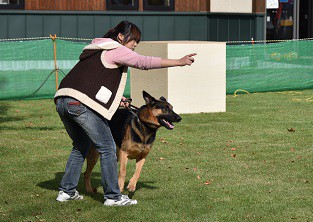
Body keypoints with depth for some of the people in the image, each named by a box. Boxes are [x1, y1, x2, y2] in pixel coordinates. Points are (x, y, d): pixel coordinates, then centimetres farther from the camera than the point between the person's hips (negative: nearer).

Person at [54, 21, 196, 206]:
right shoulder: (116, 50, 2)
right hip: (81, 104, -9)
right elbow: (144, 62, -8)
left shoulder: (96, 50, 29)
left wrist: (115, 97, 24)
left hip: (62, 100, 9)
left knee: (81, 146, 24)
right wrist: (179, 62, -10)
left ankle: (67, 191, 24)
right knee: (107, 148, -1)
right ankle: (113, 196, 0)